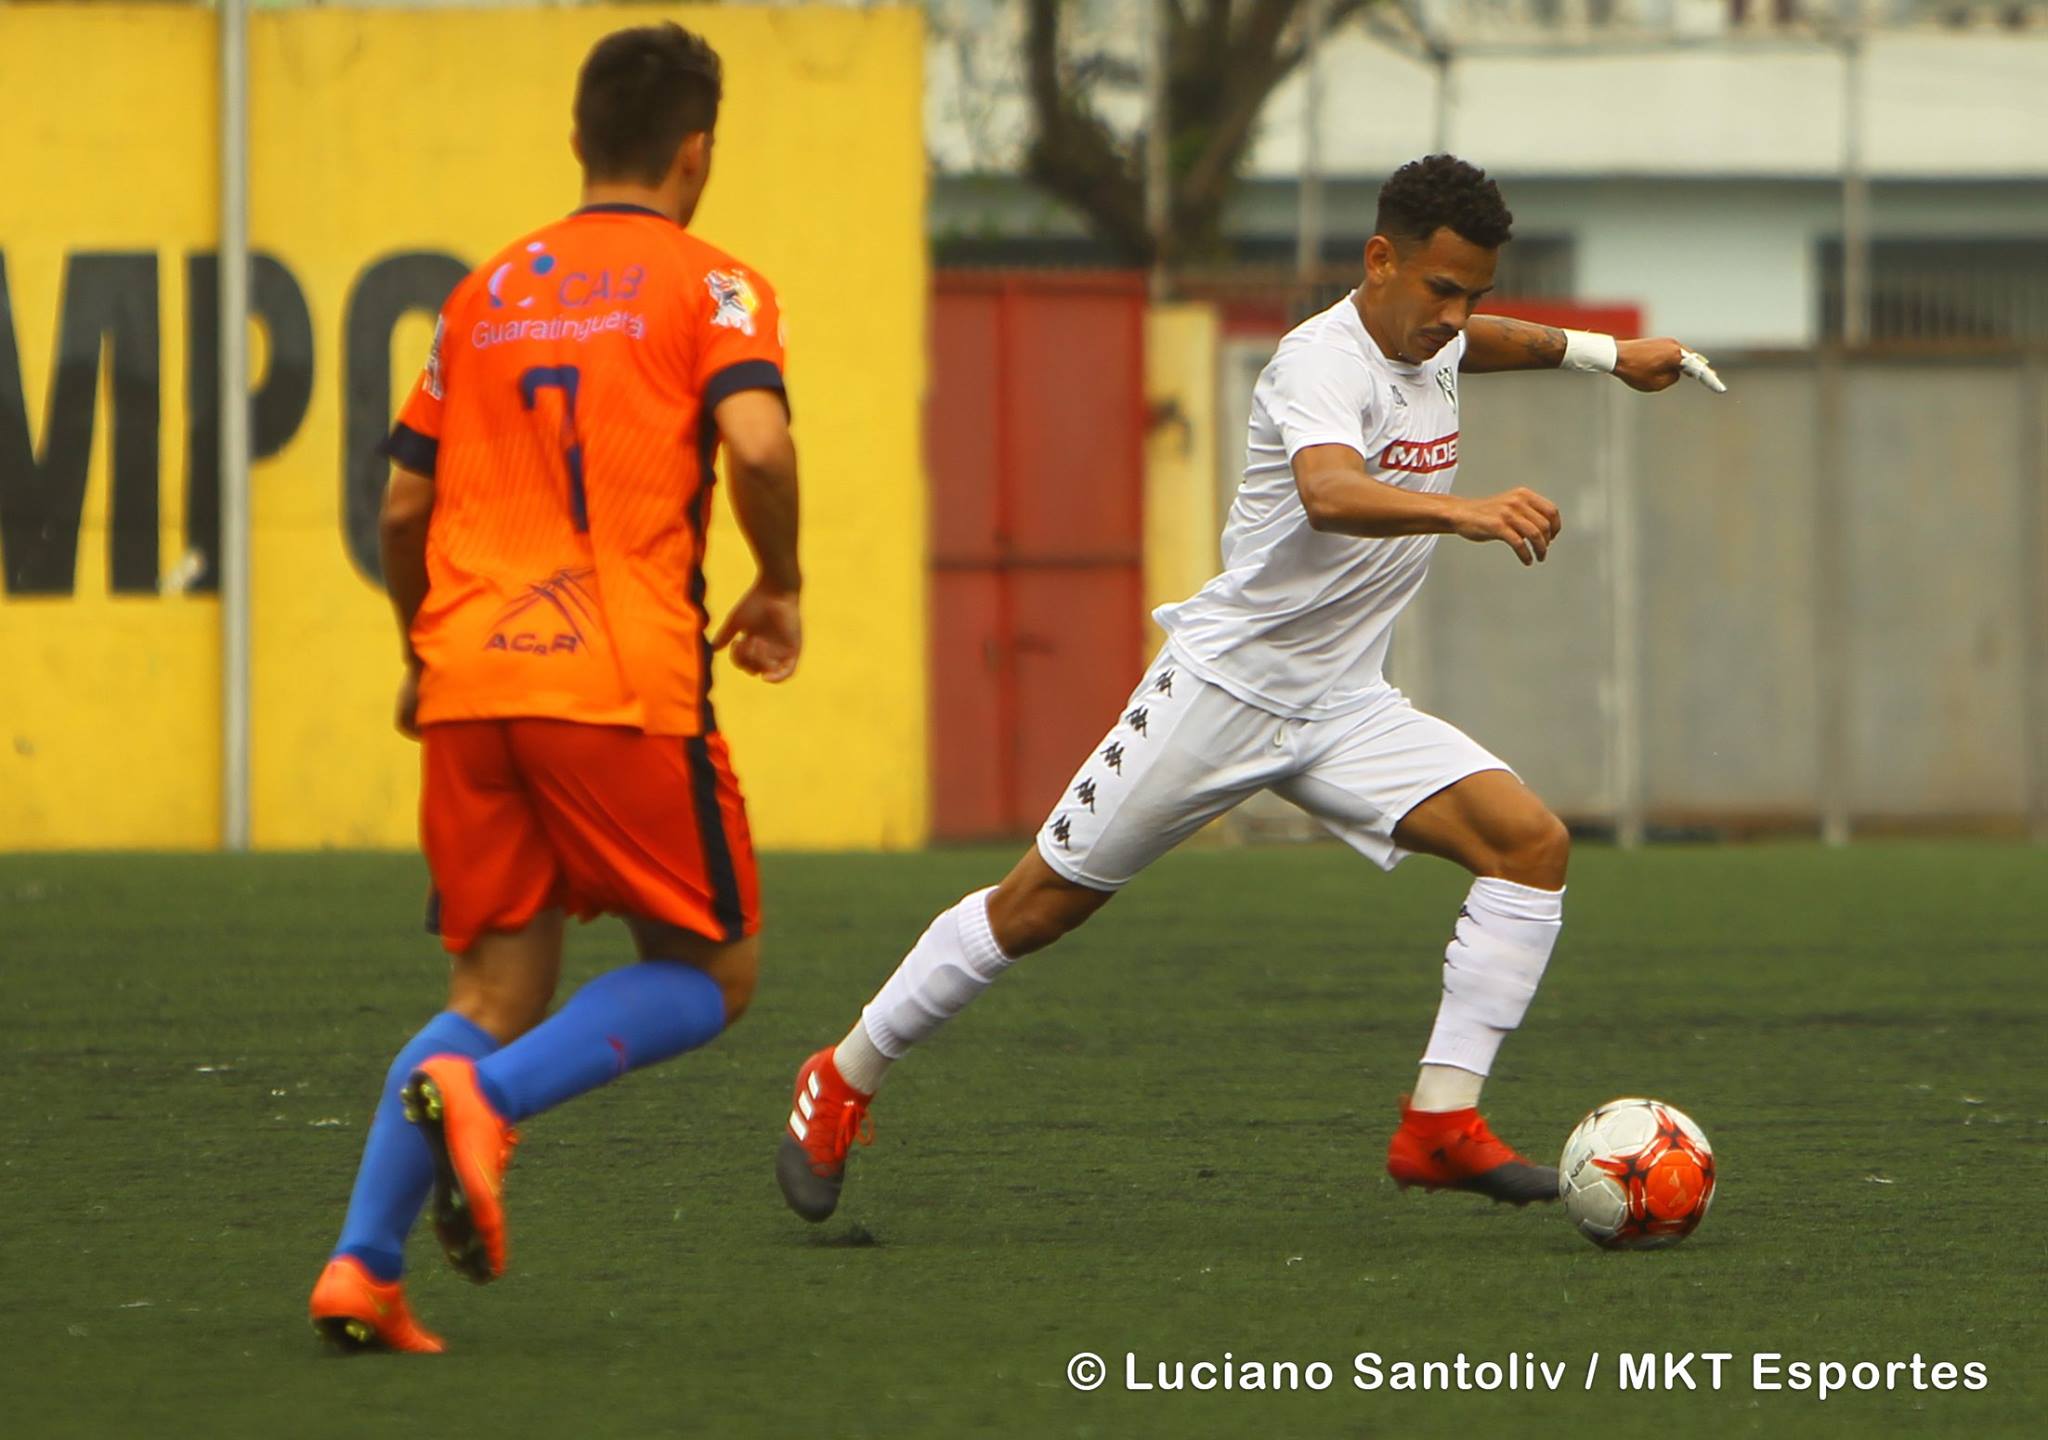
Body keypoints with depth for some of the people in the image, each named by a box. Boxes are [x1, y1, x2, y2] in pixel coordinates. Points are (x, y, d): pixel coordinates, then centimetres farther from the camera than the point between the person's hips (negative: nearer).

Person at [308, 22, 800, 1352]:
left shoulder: (488, 292, 18)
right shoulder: (709, 286, 3)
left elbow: (403, 506, 19)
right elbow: (756, 441, -15)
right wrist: (781, 590, 1)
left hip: (469, 683, 5)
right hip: (623, 681, -5)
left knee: (499, 990, 13)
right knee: (711, 974, 9)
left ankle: (362, 1267, -4)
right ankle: (483, 1096, -17)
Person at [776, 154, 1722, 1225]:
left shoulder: (1432, 342, 6)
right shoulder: (1323, 362, -22)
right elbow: (1330, 492, -45)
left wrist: (1603, 353, 34)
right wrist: (1465, 513, -60)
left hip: (1345, 710, 7)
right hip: (1225, 684, -7)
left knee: (1529, 844, -13)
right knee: (1039, 907, -1)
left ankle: (1440, 1126, -14)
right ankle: (842, 1084, 19)